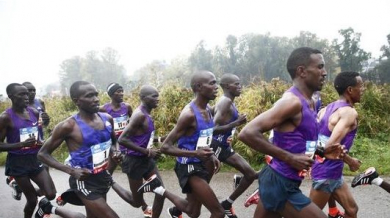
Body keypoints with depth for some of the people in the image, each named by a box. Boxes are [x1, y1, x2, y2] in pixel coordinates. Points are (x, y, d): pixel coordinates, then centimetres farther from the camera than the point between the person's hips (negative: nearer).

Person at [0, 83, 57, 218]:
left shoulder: (34, 112, 3)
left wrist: (41, 143, -2)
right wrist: (22, 144, -27)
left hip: (35, 159, 5)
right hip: (18, 162, -5)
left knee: (51, 194, -2)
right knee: (32, 200, 3)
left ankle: (35, 191, 32)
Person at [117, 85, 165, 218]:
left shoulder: (146, 114, 7)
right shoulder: (140, 115, -21)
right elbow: (122, 139, -29)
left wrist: (158, 139, 2)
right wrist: (147, 152, -26)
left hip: (147, 160, 8)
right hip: (135, 161, -8)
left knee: (161, 192, 5)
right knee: (137, 202, 6)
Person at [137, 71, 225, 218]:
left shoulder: (207, 110, 4)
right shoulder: (189, 114, -22)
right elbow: (165, 147, -21)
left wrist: (211, 156, 5)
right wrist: (195, 153, -31)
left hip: (201, 166, 9)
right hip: (189, 168, -9)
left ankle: (167, 200, 42)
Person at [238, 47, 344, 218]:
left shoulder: (308, 103, 10)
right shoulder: (293, 101, -20)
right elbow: (247, 133, -28)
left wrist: (322, 152, 6)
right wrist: (290, 158, -25)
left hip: (276, 182, 10)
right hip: (280, 185, -10)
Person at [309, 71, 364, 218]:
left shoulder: (327, 108, 8)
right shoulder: (349, 112, -18)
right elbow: (332, 145, -28)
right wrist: (351, 161, -13)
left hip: (332, 172, 9)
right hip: (327, 172, -9)